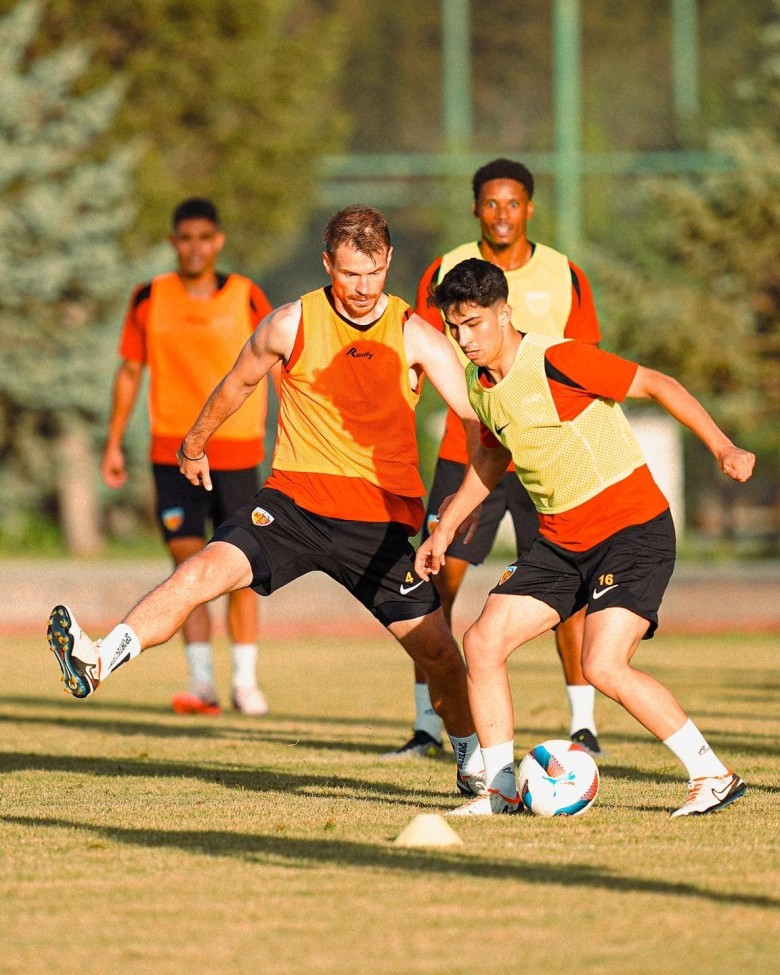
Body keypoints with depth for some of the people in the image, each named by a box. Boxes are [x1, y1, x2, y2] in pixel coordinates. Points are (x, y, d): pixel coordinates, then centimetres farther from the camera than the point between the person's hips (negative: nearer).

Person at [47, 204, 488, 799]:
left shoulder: (416, 337, -5)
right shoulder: (292, 325, -3)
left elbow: (479, 420, -13)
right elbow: (240, 382, 17)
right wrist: (195, 444, 32)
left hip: (381, 519, 0)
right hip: (293, 500, 0)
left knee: (438, 650, 1)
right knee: (205, 570, -25)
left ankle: (472, 759, 27)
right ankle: (96, 663, -36)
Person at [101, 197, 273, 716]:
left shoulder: (246, 297, 0)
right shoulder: (149, 299, 3)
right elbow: (130, 371, 10)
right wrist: (114, 443, 7)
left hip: (237, 450, -1)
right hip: (173, 449, 1)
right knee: (188, 559, -7)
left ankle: (246, 681, 12)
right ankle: (202, 682, -4)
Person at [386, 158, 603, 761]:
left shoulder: (565, 277, 1)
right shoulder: (446, 274, 1)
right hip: (465, 453, 1)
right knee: (436, 582, -5)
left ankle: (584, 724, 0)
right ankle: (427, 726, 3)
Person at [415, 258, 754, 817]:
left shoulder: (556, 362, -18)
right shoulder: (482, 388, 7)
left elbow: (658, 385, -13)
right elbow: (491, 459, 27)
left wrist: (722, 447, -20)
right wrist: (445, 529, 29)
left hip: (634, 529, -8)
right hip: (562, 542, 8)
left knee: (604, 666, -22)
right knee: (483, 642, -3)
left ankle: (713, 776, -10)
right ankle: (501, 790, 8)